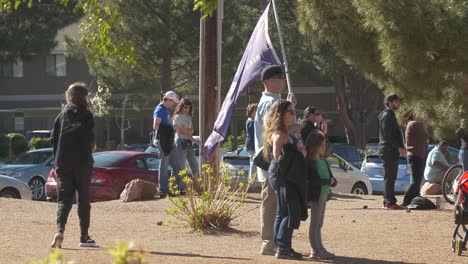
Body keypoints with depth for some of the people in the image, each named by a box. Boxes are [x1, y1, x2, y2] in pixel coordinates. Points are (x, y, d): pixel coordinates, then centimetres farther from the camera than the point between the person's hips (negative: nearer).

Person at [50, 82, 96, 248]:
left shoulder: (62, 115, 7)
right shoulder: (85, 115, -5)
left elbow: (54, 139, 6)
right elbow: (89, 138, -15)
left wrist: (57, 162, 12)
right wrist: (92, 146, 7)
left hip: (63, 162, 3)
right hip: (83, 162, -3)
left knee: (64, 198, 2)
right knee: (83, 199, 8)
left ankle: (60, 229, -22)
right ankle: (84, 237, 12)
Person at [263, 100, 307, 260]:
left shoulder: (285, 134, 17)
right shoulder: (279, 135, -14)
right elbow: (278, 157, -21)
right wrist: (298, 151, -20)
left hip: (288, 179, 11)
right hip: (283, 178, -11)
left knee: (282, 213, 13)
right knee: (291, 212, -11)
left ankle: (280, 247, 18)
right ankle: (283, 248, -12)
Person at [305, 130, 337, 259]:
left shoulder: (323, 160, 13)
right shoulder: (310, 162, -13)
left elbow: (331, 177, 14)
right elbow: (312, 180, -22)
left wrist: (332, 181, -8)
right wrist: (328, 181, -17)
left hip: (324, 194, 9)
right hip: (316, 194, -9)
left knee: (319, 224, 14)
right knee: (315, 223, -4)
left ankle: (320, 248, 20)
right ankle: (315, 250, -1)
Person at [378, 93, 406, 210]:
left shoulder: (390, 115, 20)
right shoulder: (387, 115, -12)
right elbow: (387, 135, -20)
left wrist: (400, 147, 16)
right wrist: (398, 147, -19)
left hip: (391, 151, 10)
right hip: (389, 150, -10)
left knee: (390, 178, 12)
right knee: (389, 177, -10)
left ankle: (388, 202, 16)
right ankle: (390, 202, -11)